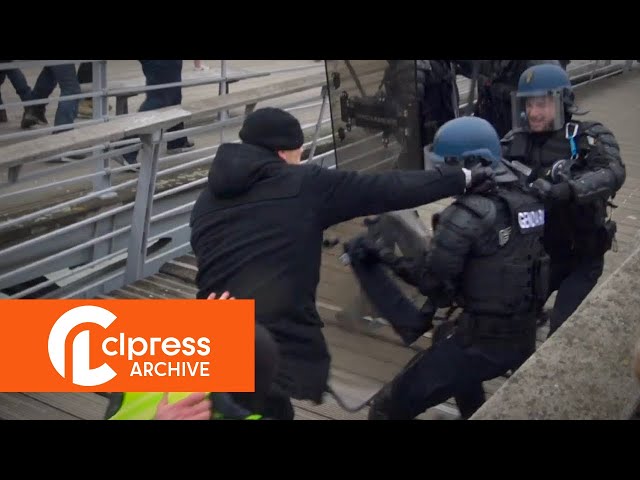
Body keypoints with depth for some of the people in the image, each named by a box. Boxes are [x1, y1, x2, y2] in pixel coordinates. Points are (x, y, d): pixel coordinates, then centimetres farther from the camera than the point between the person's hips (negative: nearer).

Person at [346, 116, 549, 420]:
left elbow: (430, 278, -17)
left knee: (388, 409, -1)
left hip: (482, 342, -8)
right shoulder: (527, 198, 3)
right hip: (524, 337, 8)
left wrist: (381, 257, -6)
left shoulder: (468, 215, -19)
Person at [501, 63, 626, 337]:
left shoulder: (590, 138, -12)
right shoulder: (516, 142, -2)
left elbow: (613, 174, -32)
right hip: (534, 253, 4)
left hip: (580, 257, -3)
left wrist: (564, 189, -49)